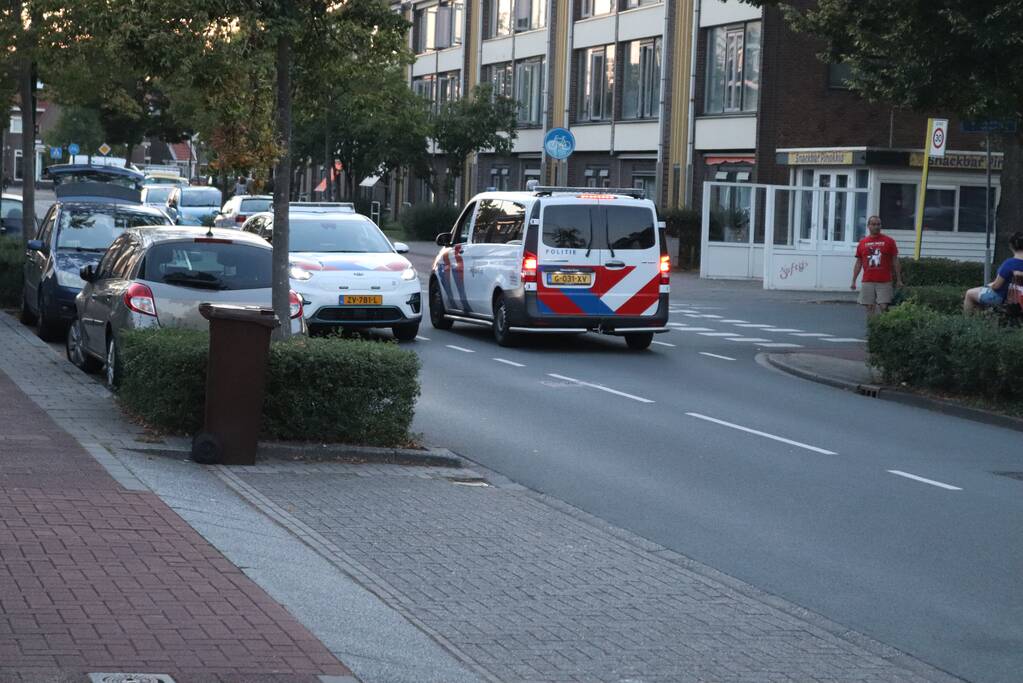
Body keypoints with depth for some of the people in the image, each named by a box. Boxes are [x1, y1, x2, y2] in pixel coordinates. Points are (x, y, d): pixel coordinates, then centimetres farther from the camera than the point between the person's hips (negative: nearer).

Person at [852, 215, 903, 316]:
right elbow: (858, 263, 12)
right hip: (868, 281, 2)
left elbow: (895, 261, 5)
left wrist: (898, 280, 1)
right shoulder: (862, 243, 8)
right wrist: (853, 281, 8)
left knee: (883, 307, -8)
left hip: (884, 282, -2)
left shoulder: (889, 241, 3)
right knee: (869, 307, 4)